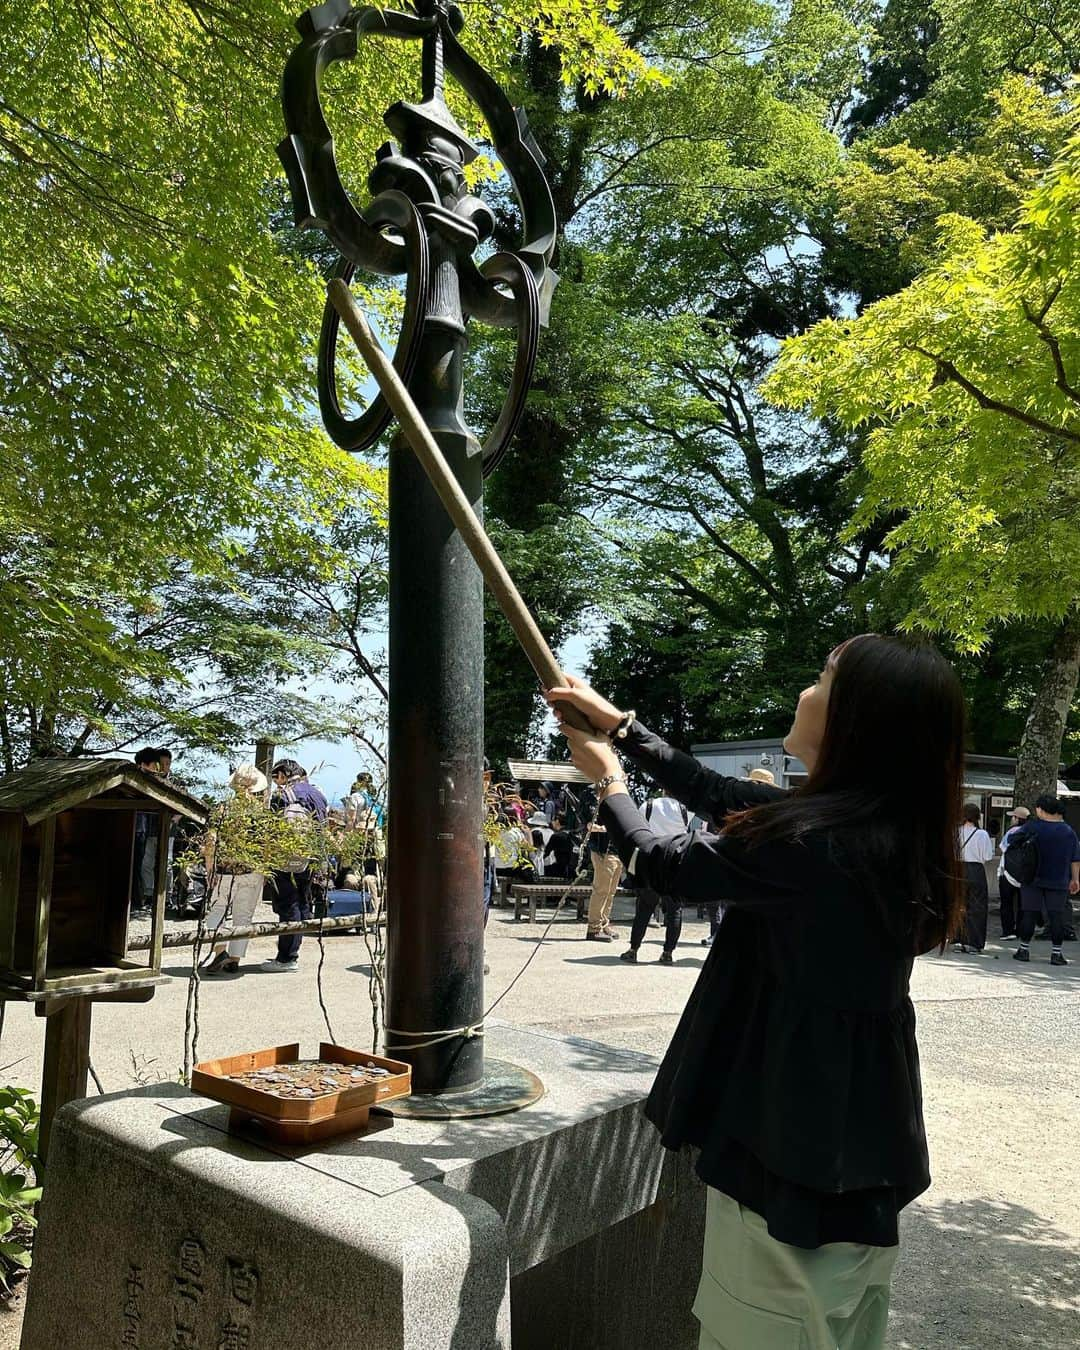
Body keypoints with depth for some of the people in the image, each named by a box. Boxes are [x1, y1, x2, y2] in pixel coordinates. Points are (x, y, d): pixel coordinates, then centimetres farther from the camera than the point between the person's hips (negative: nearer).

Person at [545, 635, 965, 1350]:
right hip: (855, 1126, 9)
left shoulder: (810, 843, -29)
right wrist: (620, 723, 12)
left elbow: (666, 864, -12)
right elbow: (720, 794, 7)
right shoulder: (888, 825, -1)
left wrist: (608, 781, 6)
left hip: (793, 1124, -8)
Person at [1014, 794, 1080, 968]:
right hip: (1058, 882, 2)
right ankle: (1056, 953, 5)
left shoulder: (1032, 827, -6)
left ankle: (1024, 950, 9)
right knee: (1057, 916, 4)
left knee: (1029, 914, 4)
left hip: (1033, 879, -1)